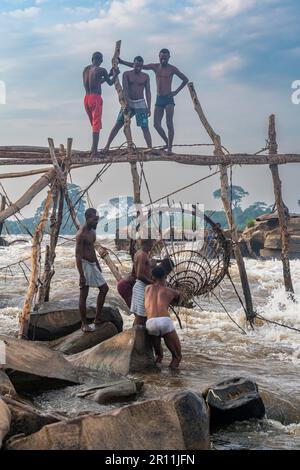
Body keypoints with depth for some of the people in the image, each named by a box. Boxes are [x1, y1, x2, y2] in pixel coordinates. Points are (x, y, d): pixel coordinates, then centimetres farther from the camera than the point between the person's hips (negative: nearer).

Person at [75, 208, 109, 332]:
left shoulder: (92, 231, 10)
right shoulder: (81, 234, -19)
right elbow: (78, 255, -20)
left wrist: (98, 265, 24)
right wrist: (81, 275, -23)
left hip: (93, 265, 10)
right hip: (85, 265, -10)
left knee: (104, 288, 14)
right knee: (83, 295, -1)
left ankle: (98, 318, 21)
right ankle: (84, 324, 7)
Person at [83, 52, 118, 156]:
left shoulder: (86, 69, 14)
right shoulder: (101, 70, -5)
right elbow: (110, 83, 6)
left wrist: (108, 74, 32)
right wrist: (115, 74, 23)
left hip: (86, 98, 6)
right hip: (96, 98, -6)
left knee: (94, 124, 17)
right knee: (96, 125, -6)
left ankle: (93, 149, 14)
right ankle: (94, 151, -13)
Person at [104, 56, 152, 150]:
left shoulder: (145, 77, 5)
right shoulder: (127, 74, 1)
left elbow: (148, 92, 4)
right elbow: (125, 89, -10)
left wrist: (149, 108, -4)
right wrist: (127, 103, -23)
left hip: (140, 104, 0)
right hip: (128, 103, 0)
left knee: (145, 128, -6)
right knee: (118, 124, -1)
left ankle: (150, 149, -7)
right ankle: (107, 145, 4)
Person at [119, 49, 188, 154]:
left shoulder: (172, 69, 0)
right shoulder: (155, 67, 9)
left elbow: (185, 79, 5)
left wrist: (176, 92, -4)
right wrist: (121, 61, 5)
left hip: (168, 99, -5)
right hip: (159, 99, 5)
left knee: (169, 124, -11)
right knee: (156, 124, 0)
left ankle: (170, 148, -9)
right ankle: (167, 143, 16)